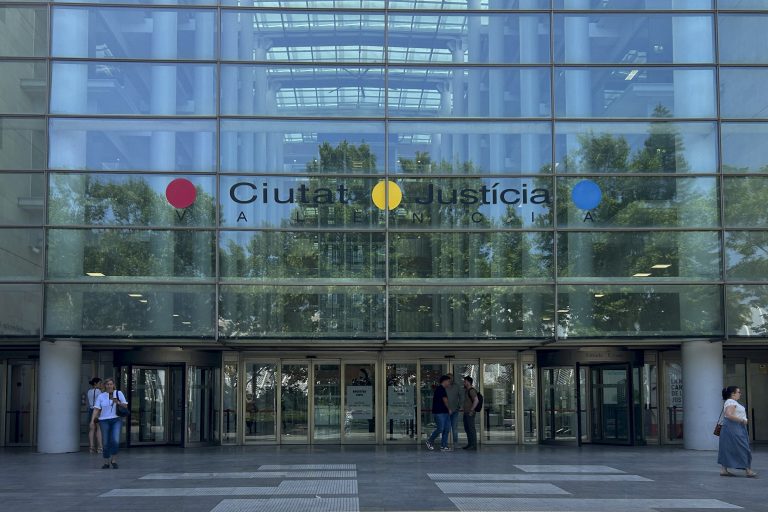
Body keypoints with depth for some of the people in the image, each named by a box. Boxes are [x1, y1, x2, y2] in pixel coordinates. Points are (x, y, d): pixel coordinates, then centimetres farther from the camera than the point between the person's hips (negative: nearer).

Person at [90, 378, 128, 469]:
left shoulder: (119, 393, 4)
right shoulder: (101, 396, 3)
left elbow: (125, 406, 3)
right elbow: (96, 409, -3)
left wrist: (117, 402, -16)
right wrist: (92, 421, -16)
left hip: (116, 420, -1)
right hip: (104, 421, 1)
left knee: (115, 441, -18)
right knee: (106, 443, 0)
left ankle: (113, 460, 1)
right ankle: (106, 463, 15)